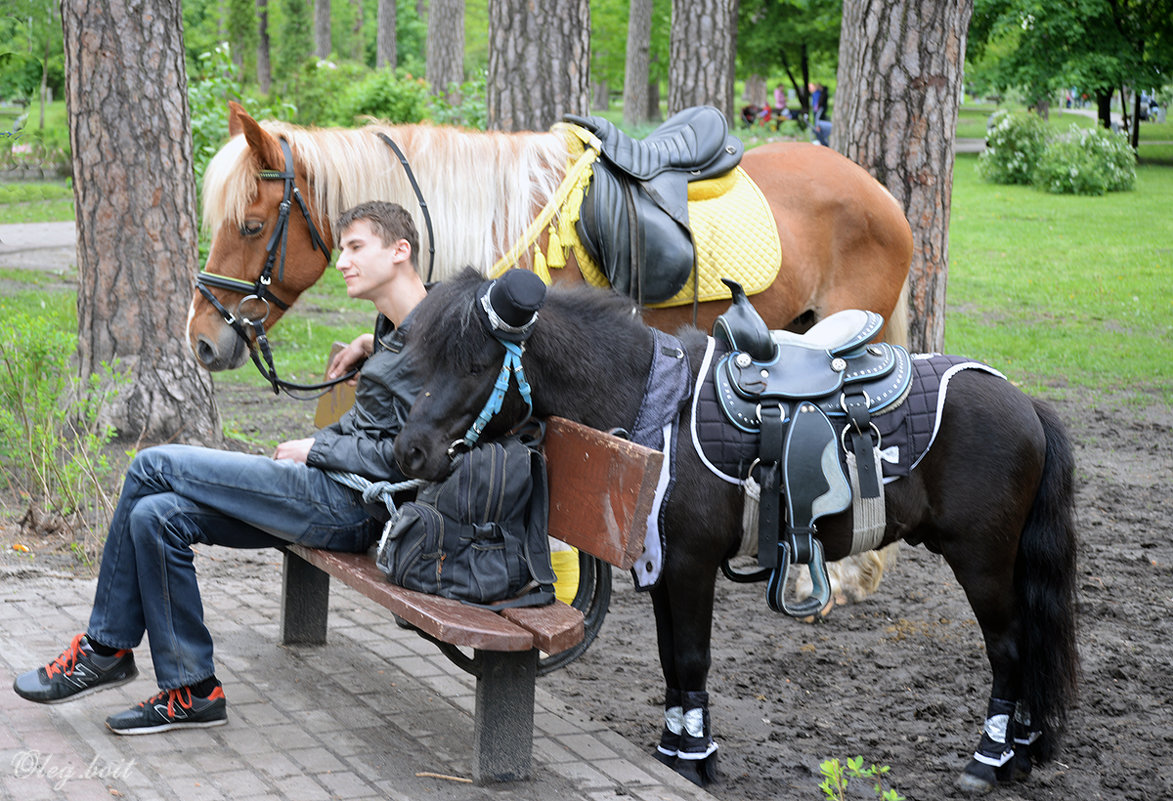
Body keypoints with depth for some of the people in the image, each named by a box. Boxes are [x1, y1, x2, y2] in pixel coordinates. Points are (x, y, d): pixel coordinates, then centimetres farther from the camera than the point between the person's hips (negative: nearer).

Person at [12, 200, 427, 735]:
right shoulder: (396, 327, 17)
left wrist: (315, 449, -9)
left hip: (351, 505, -10)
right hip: (333, 495, 10)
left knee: (153, 467, -11)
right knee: (157, 515, -1)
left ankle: (105, 649, 3)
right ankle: (192, 690, 3)